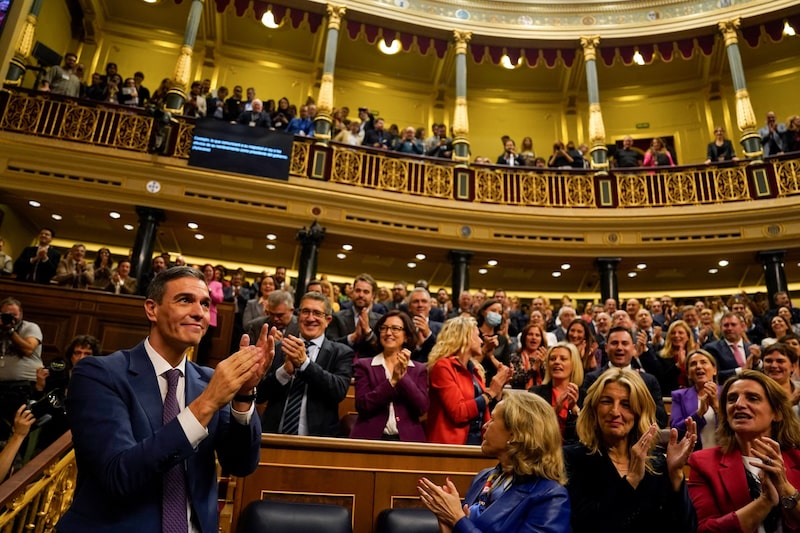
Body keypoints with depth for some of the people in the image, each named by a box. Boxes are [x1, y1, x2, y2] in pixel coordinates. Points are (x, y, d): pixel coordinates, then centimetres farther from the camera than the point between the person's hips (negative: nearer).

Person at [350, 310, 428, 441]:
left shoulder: (419, 369, 9)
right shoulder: (364, 365, 7)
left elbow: (422, 408, -2)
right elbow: (362, 406, -4)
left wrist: (403, 376, -10)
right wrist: (393, 380, -10)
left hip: (408, 438, 1)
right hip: (370, 437, 0)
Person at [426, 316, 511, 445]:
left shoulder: (474, 369, 11)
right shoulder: (443, 366, -11)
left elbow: (484, 412, 15)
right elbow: (458, 413, -20)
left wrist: (498, 388, 3)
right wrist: (490, 392, -15)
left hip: (479, 440, 7)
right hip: (453, 443, -7)